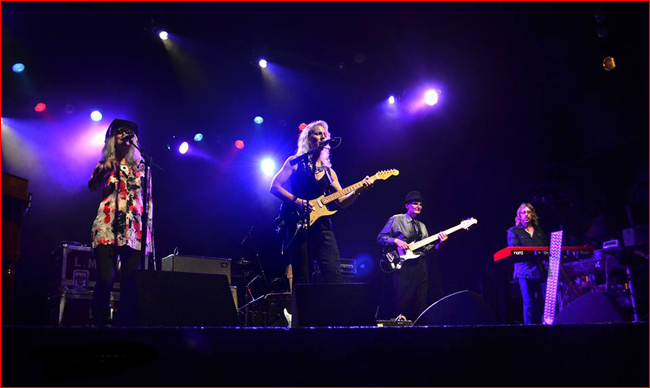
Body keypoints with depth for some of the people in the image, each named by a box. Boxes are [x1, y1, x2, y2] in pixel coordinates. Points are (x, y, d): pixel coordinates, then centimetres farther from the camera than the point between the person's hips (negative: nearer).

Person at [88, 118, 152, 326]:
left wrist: (149, 228, 8)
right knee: (105, 279, -12)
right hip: (107, 226, -1)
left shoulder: (141, 166, 17)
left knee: (130, 282, -5)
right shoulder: (105, 164, 16)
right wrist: (103, 169, -20)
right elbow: (92, 187, -1)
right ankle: (99, 323, -3)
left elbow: (148, 199, 16)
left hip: (133, 228, 1)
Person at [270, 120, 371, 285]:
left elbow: (342, 202, 14)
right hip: (299, 225, -4)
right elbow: (275, 187, -2)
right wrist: (297, 201, -15)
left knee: (333, 276, -8)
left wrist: (357, 190, -4)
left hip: (322, 227, 4)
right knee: (302, 281, -4)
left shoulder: (328, 171, 19)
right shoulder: (295, 162, 6)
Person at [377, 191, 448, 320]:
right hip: (403, 265, -6)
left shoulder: (422, 226, 22)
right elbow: (381, 238, 0)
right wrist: (396, 241, -15)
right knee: (403, 299, -9)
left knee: (422, 300, 3)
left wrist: (439, 243, -1)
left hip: (420, 265, 6)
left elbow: (426, 247, 16)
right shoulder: (396, 220, 3)